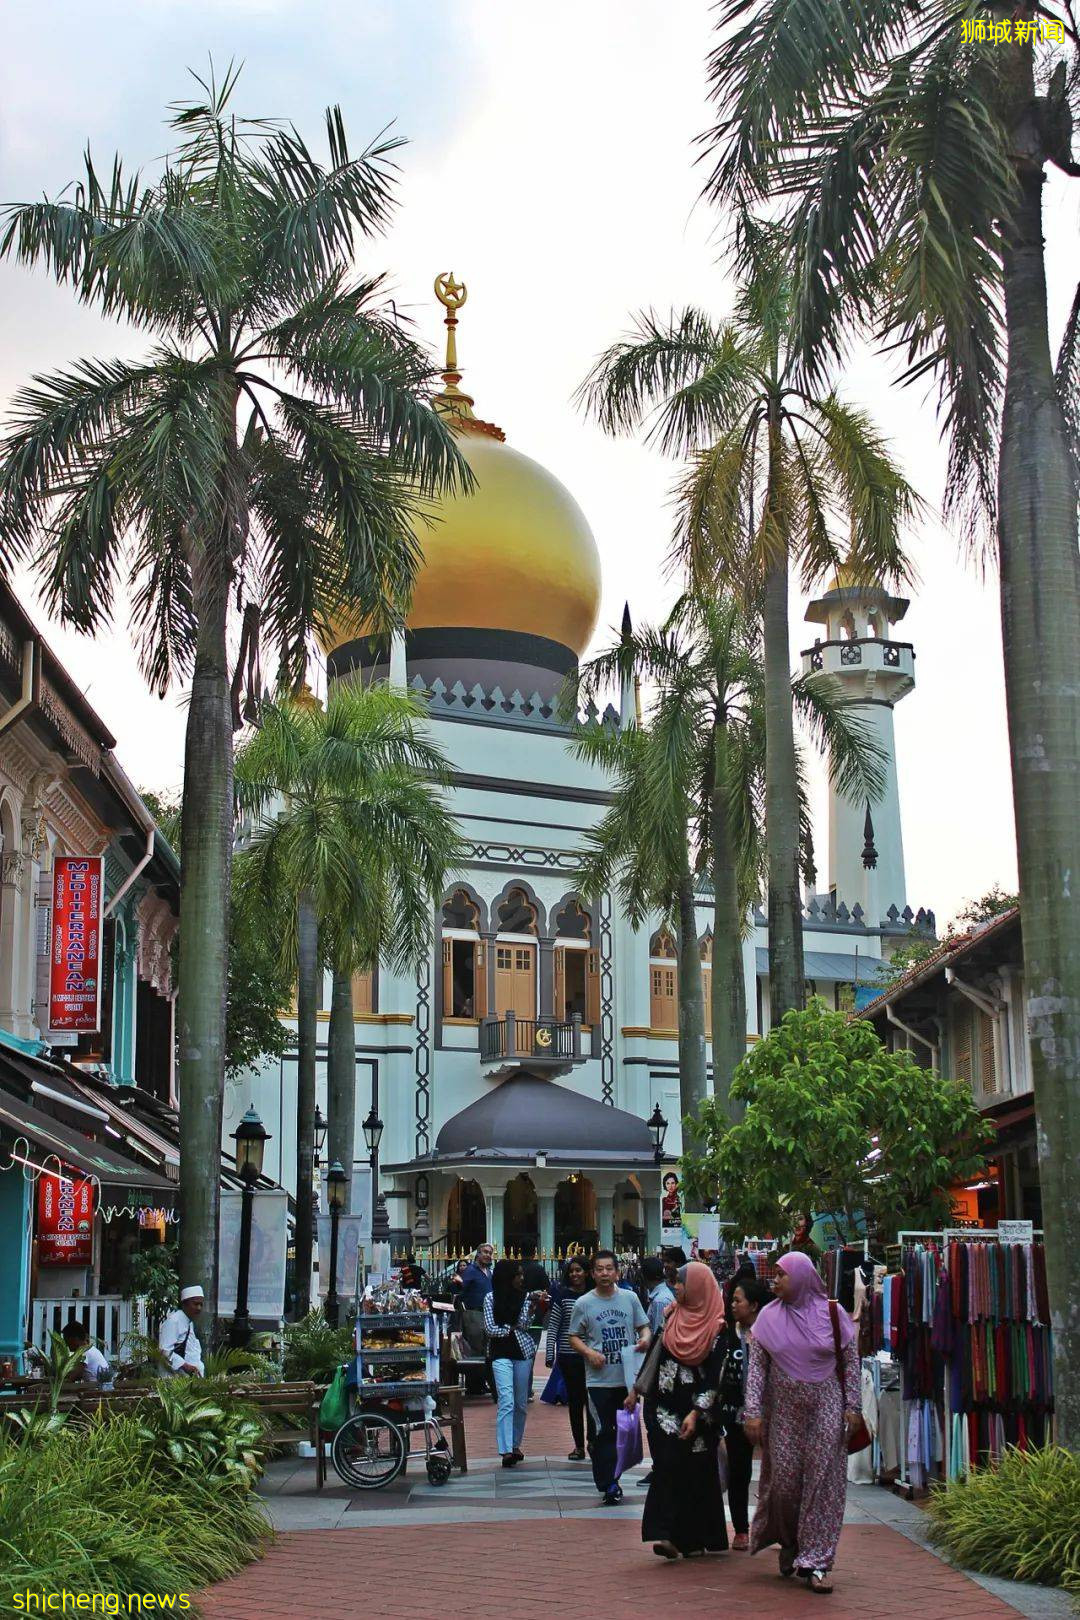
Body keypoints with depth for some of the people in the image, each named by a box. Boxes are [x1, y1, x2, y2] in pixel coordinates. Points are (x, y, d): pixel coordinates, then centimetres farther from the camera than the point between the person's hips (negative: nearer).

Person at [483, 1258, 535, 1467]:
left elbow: (523, 1324, -2)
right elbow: (490, 1329, -3)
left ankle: (515, 1445, 22)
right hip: (501, 1352, -3)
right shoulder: (491, 1298, 2)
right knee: (506, 1401, -15)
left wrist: (532, 1306, -14)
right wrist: (512, 1328, -2)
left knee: (521, 1402, 8)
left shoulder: (524, 1296, 8)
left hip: (523, 1350, 3)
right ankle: (506, 1450, -21)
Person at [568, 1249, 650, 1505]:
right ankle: (608, 1484, 1)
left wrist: (644, 1338, -12)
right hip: (599, 1379, -3)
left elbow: (643, 1326, 11)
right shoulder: (584, 1304, -2)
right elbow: (574, 1338, 4)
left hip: (628, 1377, 3)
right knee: (603, 1432, -4)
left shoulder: (630, 1298, 3)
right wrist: (589, 1352, -14)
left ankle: (608, 1482, 27)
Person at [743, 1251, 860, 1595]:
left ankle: (815, 1560, 4)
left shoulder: (831, 1312, -3)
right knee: (783, 1480, 3)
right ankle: (789, 1543, 30)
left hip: (825, 1408, -1)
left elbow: (851, 1361, 2)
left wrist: (852, 1406, -2)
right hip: (783, 1409, 1)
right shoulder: (768, 1317, 0)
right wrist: (752, 1411, -7)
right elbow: (756, 1366, -1)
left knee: (822, 1481, -2)